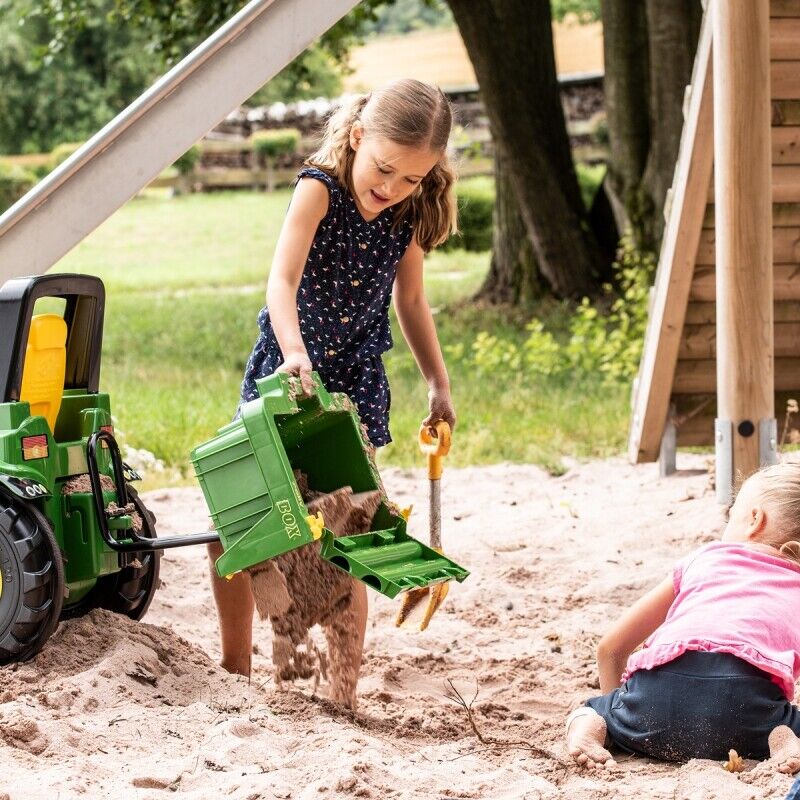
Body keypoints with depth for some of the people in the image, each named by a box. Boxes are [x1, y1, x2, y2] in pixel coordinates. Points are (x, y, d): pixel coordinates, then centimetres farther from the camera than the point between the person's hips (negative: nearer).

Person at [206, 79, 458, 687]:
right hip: (284, 373, -2)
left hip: (356, 383, 2)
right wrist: (293, 354, -45)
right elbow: (283, 280, -29)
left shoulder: (410, 214, -3)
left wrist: (439, 384, 10)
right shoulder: (319, 190, -16)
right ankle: (235, 668, 16)